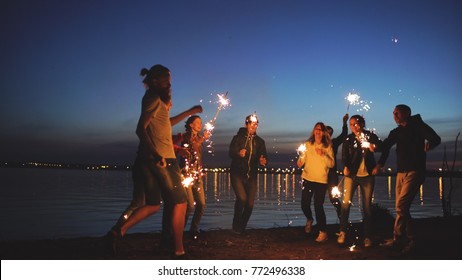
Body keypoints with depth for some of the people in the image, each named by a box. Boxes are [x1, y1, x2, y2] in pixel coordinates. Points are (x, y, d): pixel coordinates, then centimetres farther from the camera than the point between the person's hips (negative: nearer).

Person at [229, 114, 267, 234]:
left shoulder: (260, 141, 10)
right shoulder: (238, 138, 0)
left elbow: (263, 156, 4)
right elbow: (231, 153, -14)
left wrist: (262, 161, -20)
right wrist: (239, 153, -36)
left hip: (251, 176, 3)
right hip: (237, 174, -3)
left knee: (250, 204, 0)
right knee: (242, 197, -22)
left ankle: (242, 228, 21)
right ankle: (236, 223, 1)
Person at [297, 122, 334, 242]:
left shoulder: (328, 146, -2)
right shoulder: (307, 144, 2)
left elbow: (331, 164, -6)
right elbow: (302, 158, 3)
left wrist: (323, 155, -21)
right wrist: (300, 162, -19)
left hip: (321, 180, -2)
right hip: (307, 178, 2)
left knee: (318, 206, -9)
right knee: (305, 204, 5)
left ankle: (323, 232, 6)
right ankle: (309, 220, 39)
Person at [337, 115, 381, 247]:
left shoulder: (370, 136, 5)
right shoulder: (348, 139, 4)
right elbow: (344, 156, -2)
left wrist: (374, 147, -23)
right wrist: (346, 167, -22)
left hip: (367, 175, 0)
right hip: (351, 174, 0)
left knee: (367, 206, 3)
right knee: (346, 202, -11)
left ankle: (367, 236, 13)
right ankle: (342, 232, 3)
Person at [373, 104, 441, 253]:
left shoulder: (418, 126, 0)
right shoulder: (396, 132, 15)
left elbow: (436, 139, -7)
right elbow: (384, 147, 8)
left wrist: (429, 144, -22)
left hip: (414, 171, -6)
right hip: (401, 172, 6)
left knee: (401, 205, -15)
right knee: (402, 207, 7)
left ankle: (397, 239, -9)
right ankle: (410, 239, 17)